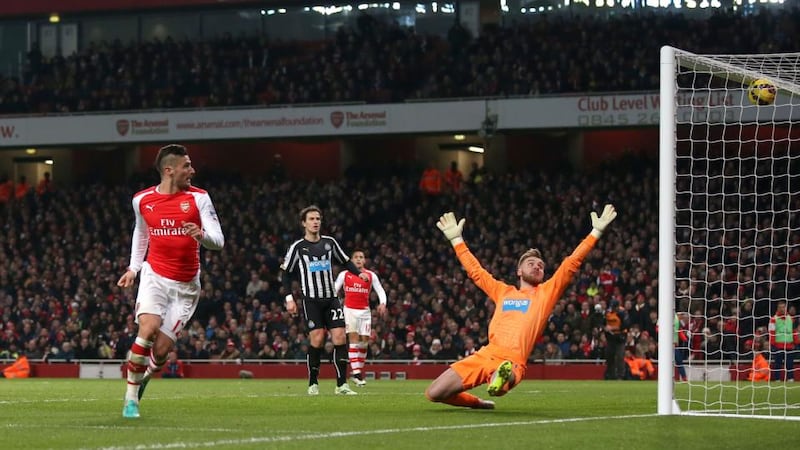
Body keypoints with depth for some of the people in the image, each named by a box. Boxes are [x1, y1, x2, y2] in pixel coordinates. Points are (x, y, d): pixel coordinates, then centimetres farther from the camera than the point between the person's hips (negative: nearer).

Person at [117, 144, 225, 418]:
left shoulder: (198, 198, -5)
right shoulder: (142, 200, 1)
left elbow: (218, 241, -9)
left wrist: (202, 234, -31)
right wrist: (133, 268, 14)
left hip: (186, 285, 0)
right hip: (154, 275, 0)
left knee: (162, 349, -6)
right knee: (148, 329, -24)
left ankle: (144, 377, 29)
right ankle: (131, 397, -10)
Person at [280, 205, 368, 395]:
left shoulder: (329, 242, 9)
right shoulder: (297, 247, 0)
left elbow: (345, 261, 20)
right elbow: (285, 272, 5)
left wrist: (359, 273, 2)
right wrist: (289, 298, -3)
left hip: (331, 299, 3)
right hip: (311, 299, -3)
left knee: (340, 337, -8)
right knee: (317, 339, -12)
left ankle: (341, 385, -7)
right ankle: (313, 383, 3)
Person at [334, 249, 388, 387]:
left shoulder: (371, 275, 7)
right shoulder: (344, 275, 5)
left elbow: (380, 291, 7)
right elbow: (334, 290, 7)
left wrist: (382, 303, -11)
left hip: (364, 311, 2)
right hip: (349, 309, -2)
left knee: (364, 340, 0)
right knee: (353, 338, -15)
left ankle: (359, 370, 13)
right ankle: (356, 373, -20)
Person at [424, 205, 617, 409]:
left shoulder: (546, 292, 17)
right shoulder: (503, 292, 27)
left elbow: (571, 264, 12)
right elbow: (475, 270, 35)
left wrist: (596, 231, 7)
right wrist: (456, 239, 35)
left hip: (513, 361, -7)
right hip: (485, 354, 7)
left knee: (497, 388, -48)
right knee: (434, 393, 0)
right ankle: (478, 403, 22)